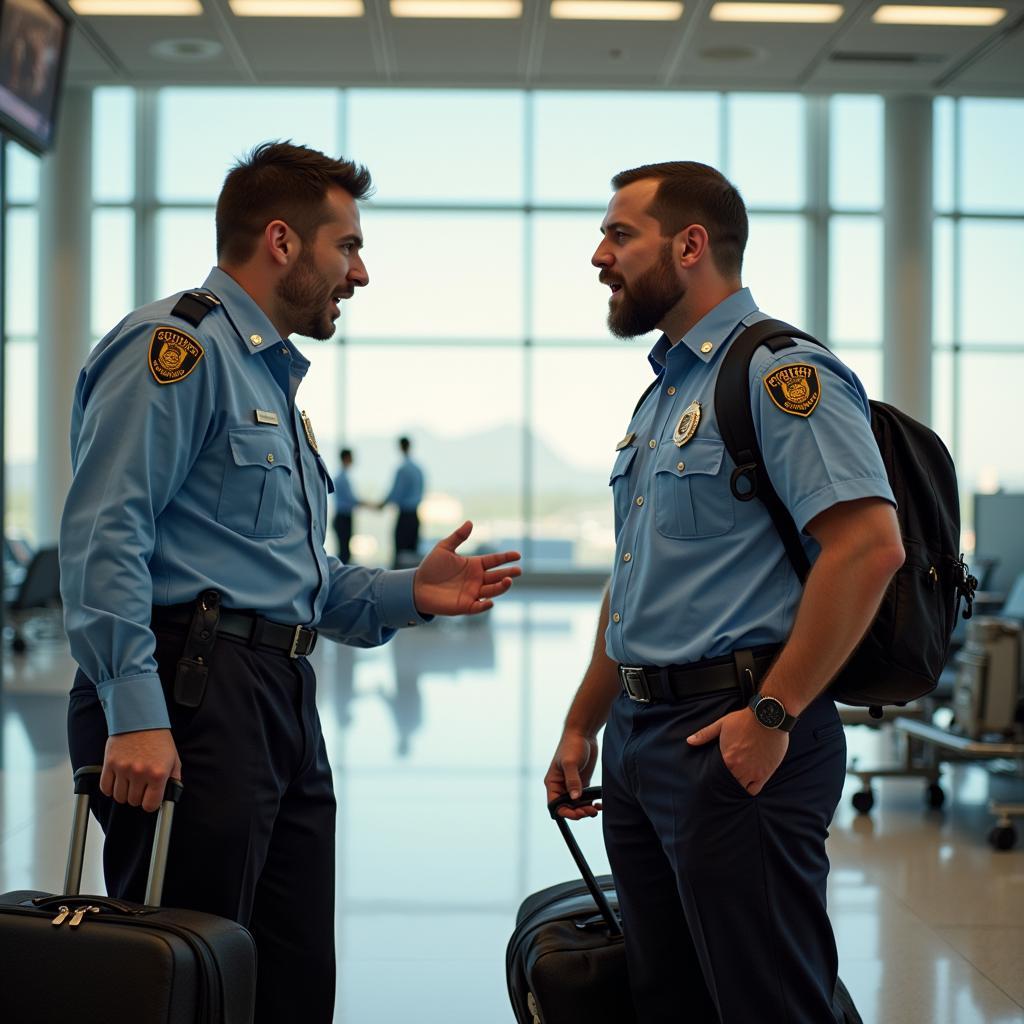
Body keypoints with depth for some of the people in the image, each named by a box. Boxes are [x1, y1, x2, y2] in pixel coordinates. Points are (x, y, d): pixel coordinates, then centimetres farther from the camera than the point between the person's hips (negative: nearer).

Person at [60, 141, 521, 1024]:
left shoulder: (272, 376, 25)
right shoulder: (178, 346, -6)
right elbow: (104, 536, -18)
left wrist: (407, 594, 15)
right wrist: (136, 715, -25)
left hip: (283, 703, 10)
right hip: (193, 695, -10)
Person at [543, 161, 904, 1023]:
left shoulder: (782, 375, -11)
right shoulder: (664, 394, 19)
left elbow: (868, 545, -22)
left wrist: (774, 713, -22)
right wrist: (582, 727, 22)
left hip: (732, 742, -9)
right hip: (641, 741, 10)